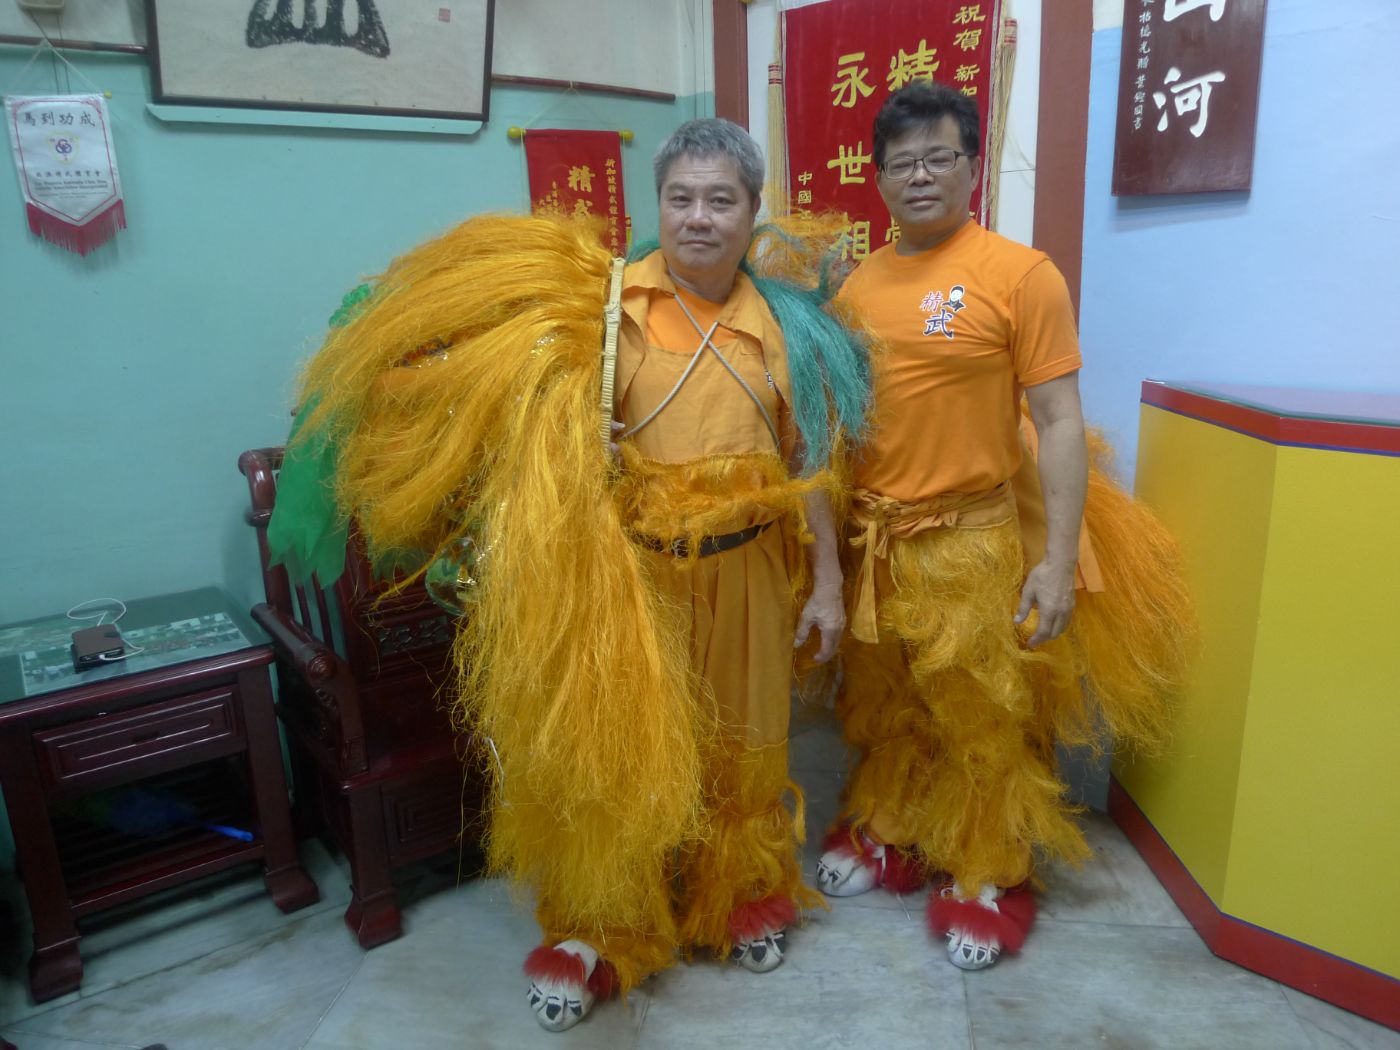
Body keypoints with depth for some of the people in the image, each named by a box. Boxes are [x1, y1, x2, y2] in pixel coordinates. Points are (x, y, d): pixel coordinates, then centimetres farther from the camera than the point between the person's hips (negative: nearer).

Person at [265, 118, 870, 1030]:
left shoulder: (783, 321, 3)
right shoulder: (604, 306, -8)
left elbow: (809, 463, 7)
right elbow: (546, 436, -10)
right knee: (617, 752, 9)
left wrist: (827, 579, 7)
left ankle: (744, 893, 45)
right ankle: (601, 930, 33)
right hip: (630, 576, -3)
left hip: (742, 574, 3)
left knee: (740, 745, 18)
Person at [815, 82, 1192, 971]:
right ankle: (887, 834, 42)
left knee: (984, 717, 8)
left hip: (972, 541, -5)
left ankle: (991, 879, 30)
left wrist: (1058, 558, -15)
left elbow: (1058, 422, -11)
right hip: (871, 537, 5)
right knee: (883, 705, 19)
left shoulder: (1020, 274, -10)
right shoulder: (860, 283, 5)